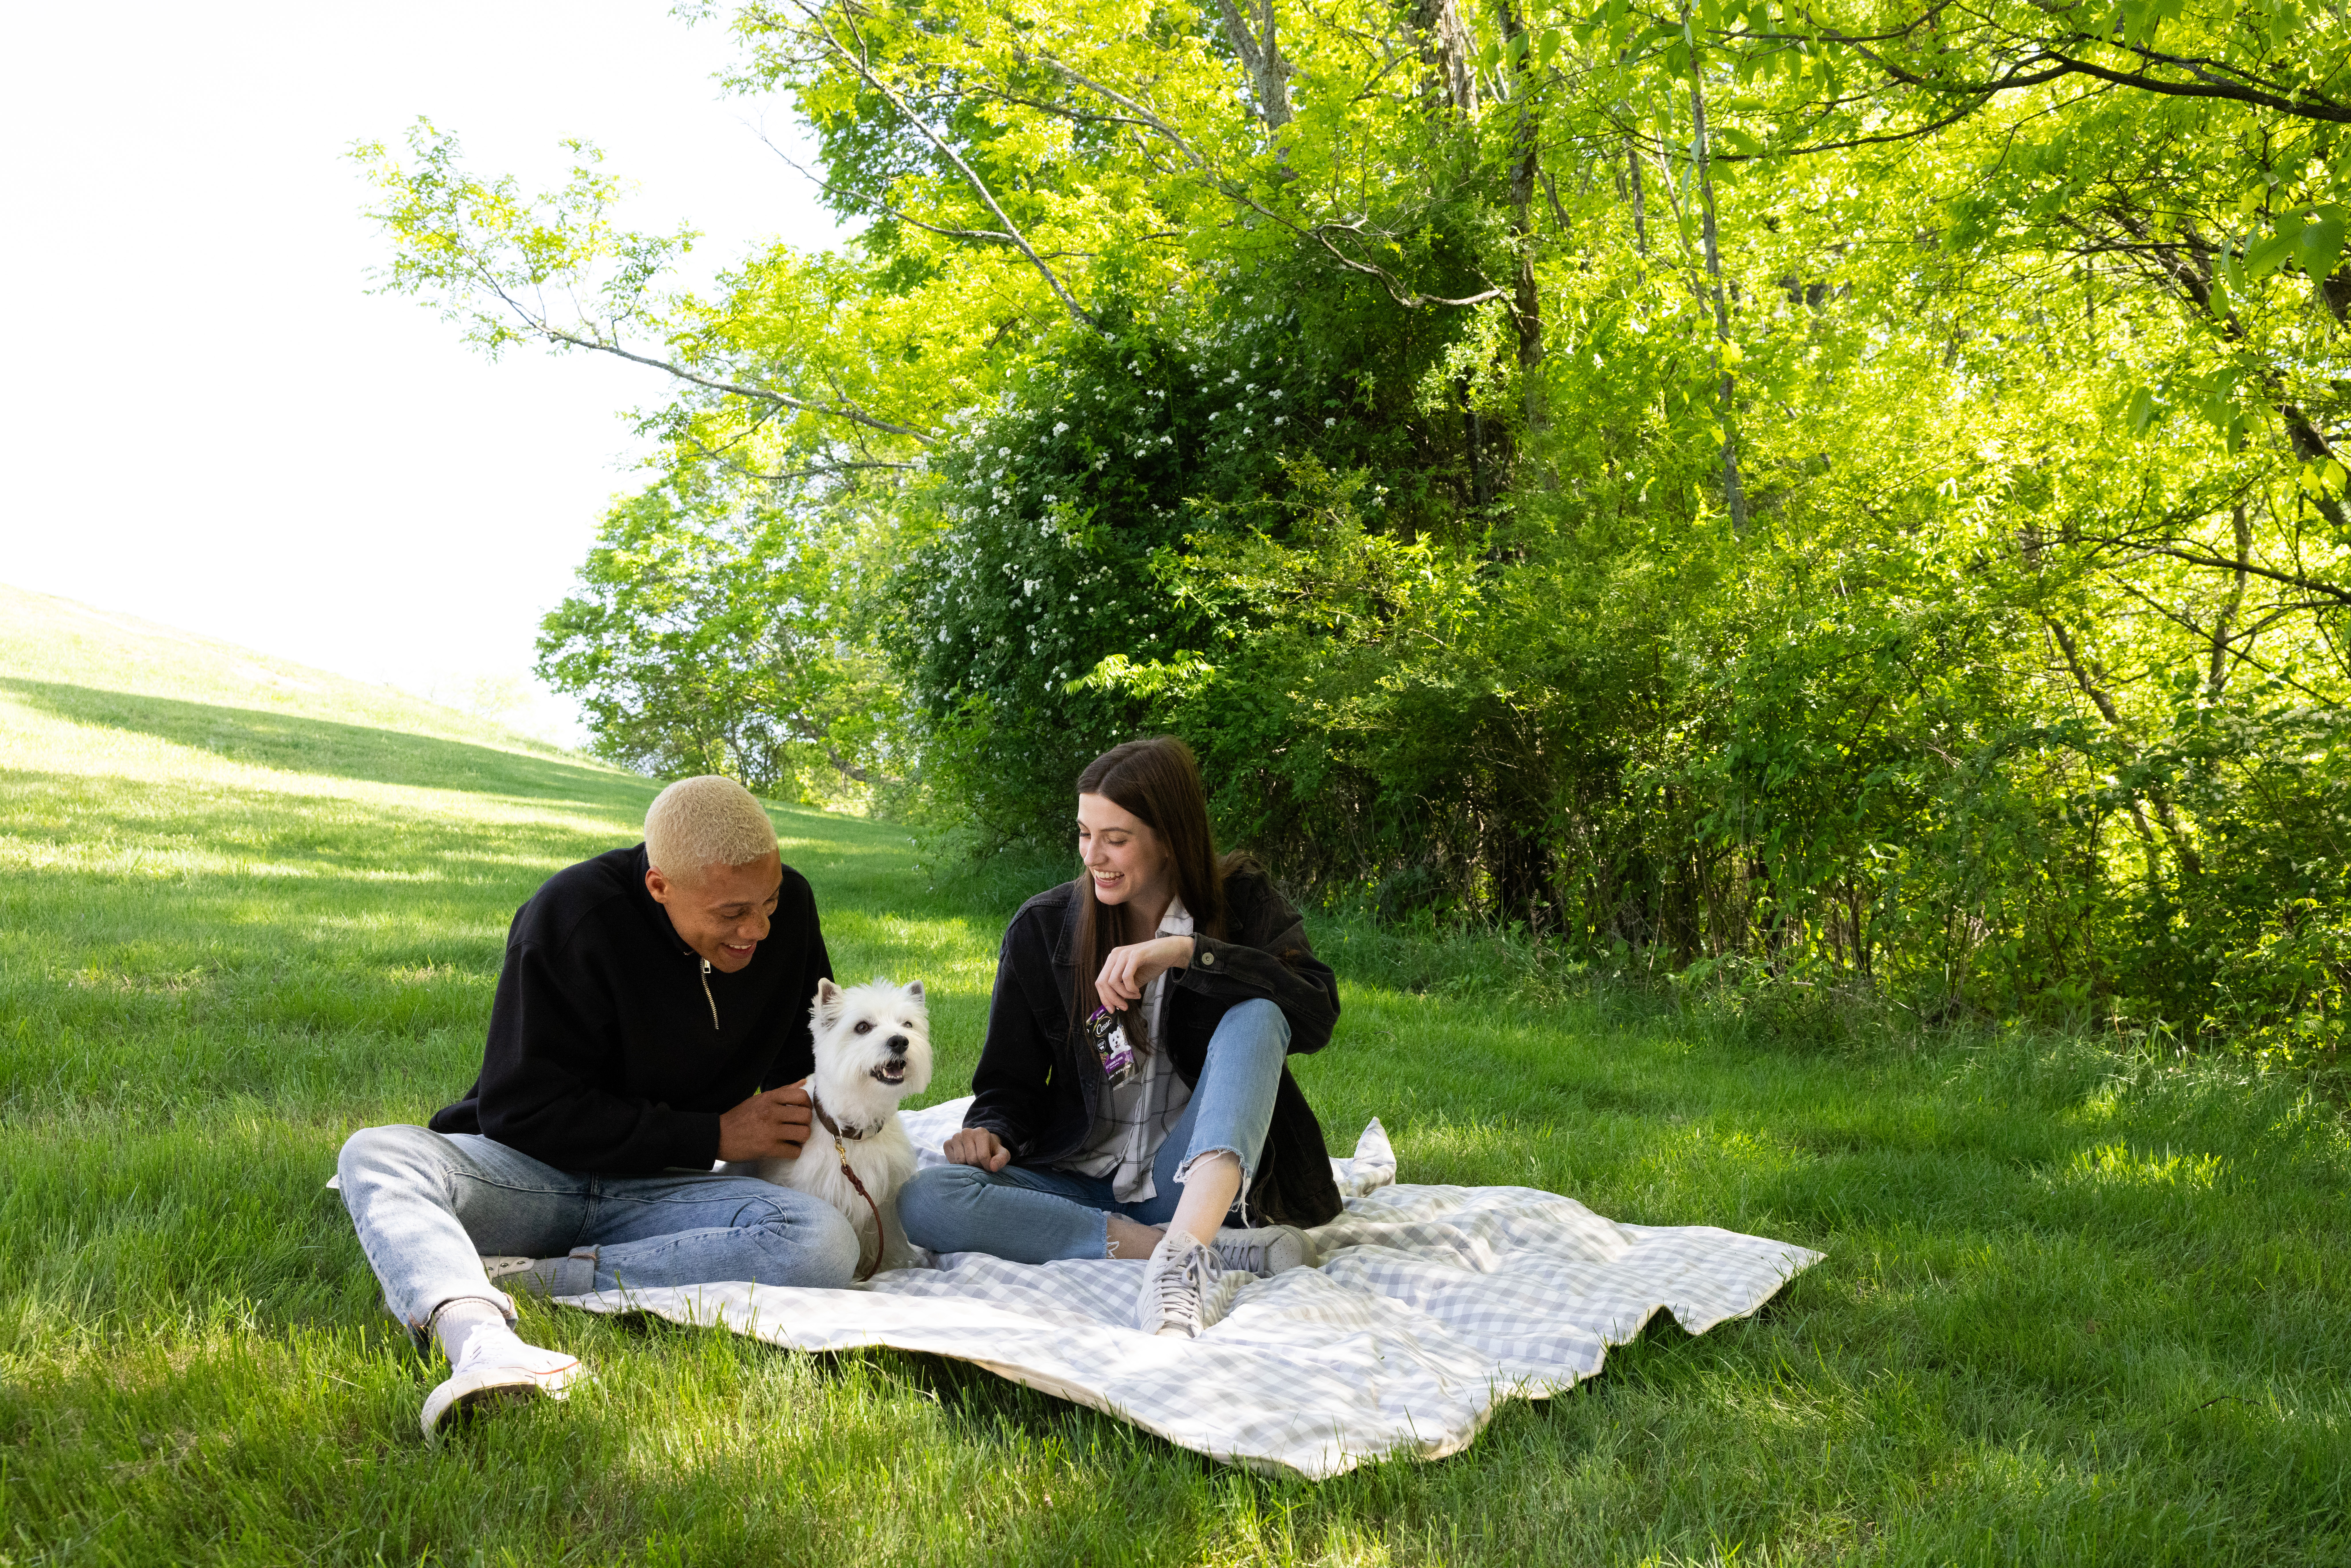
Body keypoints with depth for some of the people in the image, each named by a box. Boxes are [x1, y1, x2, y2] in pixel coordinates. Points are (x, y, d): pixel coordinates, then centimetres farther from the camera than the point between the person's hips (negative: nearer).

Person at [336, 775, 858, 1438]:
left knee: (827, 1244, -28)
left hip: (654, 1192, 3)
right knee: (373, 1155, -32)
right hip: (528, 1171, -2)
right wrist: (712, 1136, -16)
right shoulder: (572, 913, -16)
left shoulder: (790, 909, -2)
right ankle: (478, 1336, -60)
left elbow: (802, 1055, 19)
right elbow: (522, 1110, -17)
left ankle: (532, 1279, -29)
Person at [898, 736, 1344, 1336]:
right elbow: (1012, 1081, 9)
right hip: (1081, 1184, 2)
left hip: (1201, 1180, -2)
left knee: (1256, 1015, -26)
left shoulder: (1240, 903, 0)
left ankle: (1185, 1248, -45)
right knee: (924, 1201, -27)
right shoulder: (1042, 928, 3)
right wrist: (991, 1131, -14)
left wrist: (1185, 953, -26)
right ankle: (1224, 1250, -30)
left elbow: (1317, 1015, -17)